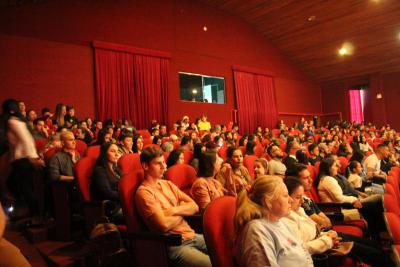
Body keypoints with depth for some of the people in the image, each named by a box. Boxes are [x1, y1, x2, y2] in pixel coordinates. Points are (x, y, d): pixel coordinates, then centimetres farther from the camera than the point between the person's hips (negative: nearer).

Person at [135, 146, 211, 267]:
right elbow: (164, 225, -21)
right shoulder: (143, 192, -12)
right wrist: (183, 212, -2)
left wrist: (174, 210, -12)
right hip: (174, 245, -7)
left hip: (192, 235, 7)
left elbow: (194, 206, 6)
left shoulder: (167, 184, 12)